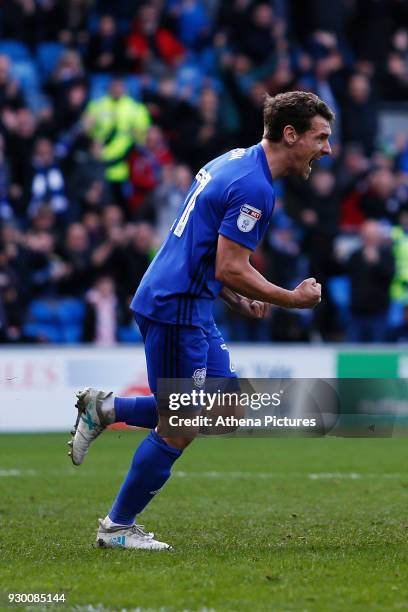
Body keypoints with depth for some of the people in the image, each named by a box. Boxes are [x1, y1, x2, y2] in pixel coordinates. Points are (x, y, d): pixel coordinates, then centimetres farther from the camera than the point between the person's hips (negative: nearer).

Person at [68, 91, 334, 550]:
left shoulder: (235, 162, 13)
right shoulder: (254, 187, -19)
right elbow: (231, 269, -21)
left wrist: (239, 301, 14)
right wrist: (292, 299, -9)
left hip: (189, 307, 10)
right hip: (176, 310, -10)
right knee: (180, 428, -1)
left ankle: (103, 409, 17)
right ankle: (117, 528, 12)